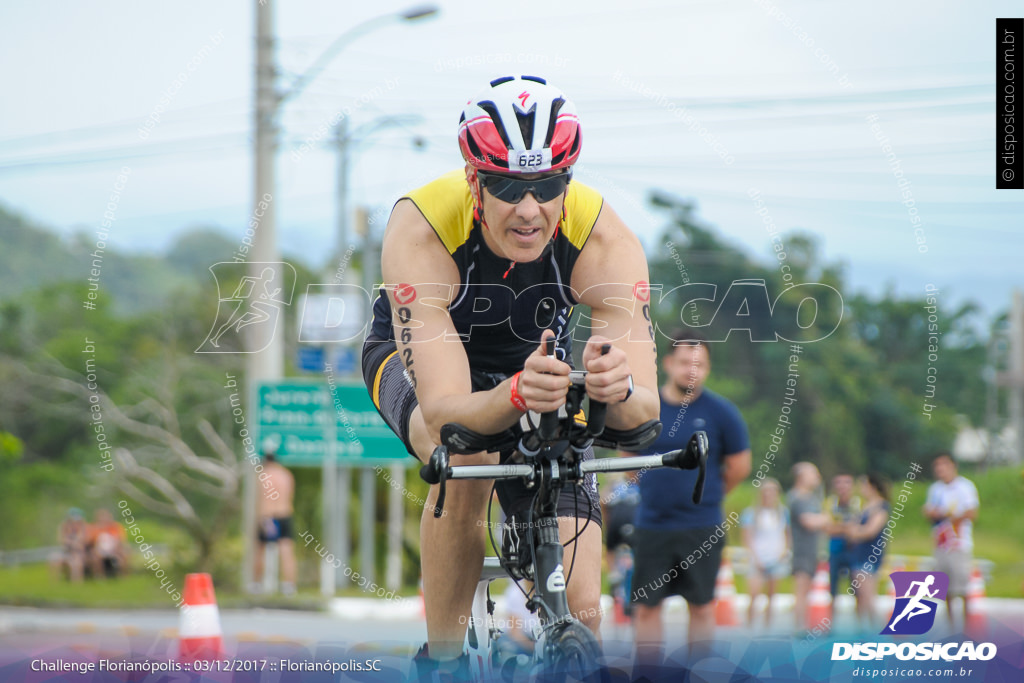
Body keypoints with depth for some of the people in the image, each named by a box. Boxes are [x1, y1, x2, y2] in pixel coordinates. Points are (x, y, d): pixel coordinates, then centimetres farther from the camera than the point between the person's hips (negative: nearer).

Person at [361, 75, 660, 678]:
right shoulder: (419, 229, -36)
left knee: (581, 611, -13)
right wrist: (514, 396, -64)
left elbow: (645, 409, -37)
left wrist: (618, 390, -60)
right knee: (466, 460, -38)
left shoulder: (604, 237, -31)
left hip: (539, 362, 2)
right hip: (415, 359, -2)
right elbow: (444, 410, -43)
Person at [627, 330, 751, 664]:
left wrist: (705, 494, 8)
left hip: (701, 528, -2)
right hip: (651, 524, 2)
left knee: (701, 606, 5)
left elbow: (739, 466, 3)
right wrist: (655, 489, 11)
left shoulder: (720, 412, -6)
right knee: (645, 605, 3)